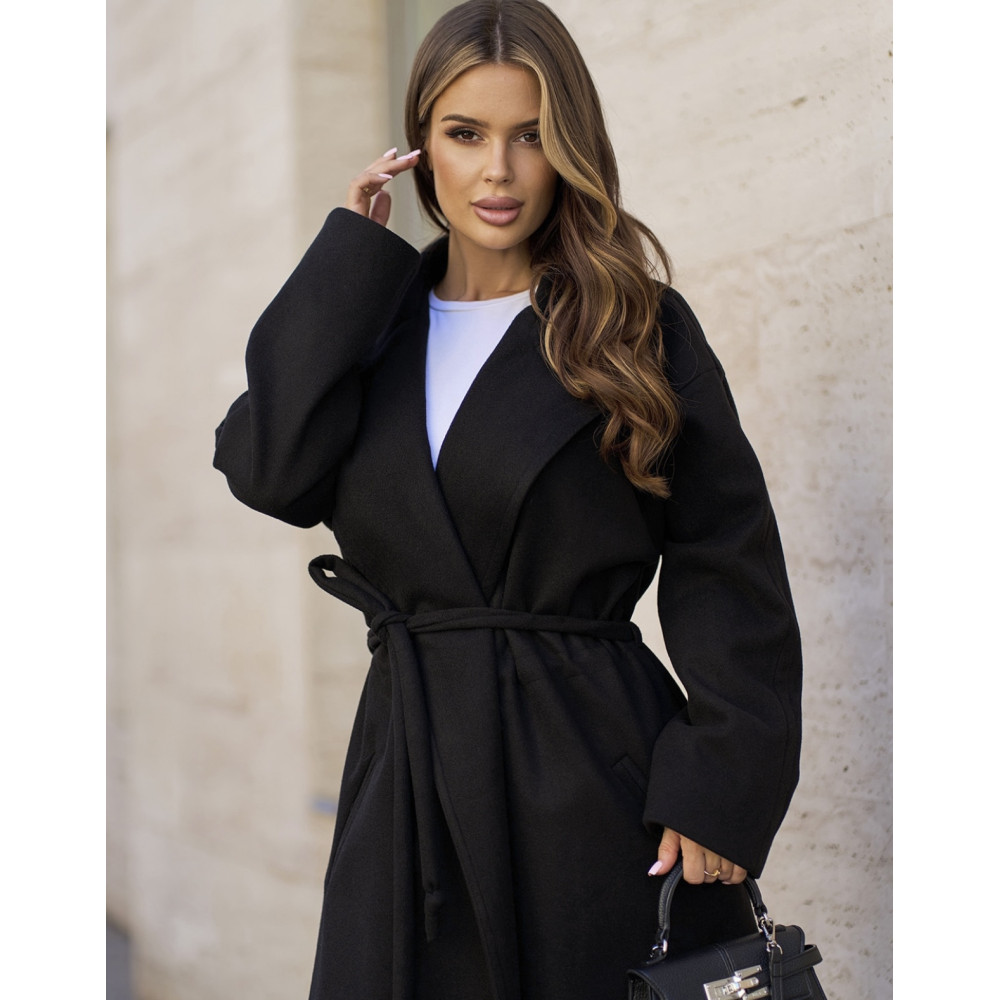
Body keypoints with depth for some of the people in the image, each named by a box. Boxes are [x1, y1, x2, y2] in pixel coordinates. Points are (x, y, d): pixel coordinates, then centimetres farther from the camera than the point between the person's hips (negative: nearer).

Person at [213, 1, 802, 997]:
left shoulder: (637, 326, -2)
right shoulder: (378, 323, 9)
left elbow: (728, 573, -3)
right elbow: (270, 470, -10)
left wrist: (720, 792, -11)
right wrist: (354, 256, -5)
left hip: (591, 766, -3)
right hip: (408, 763, 3)